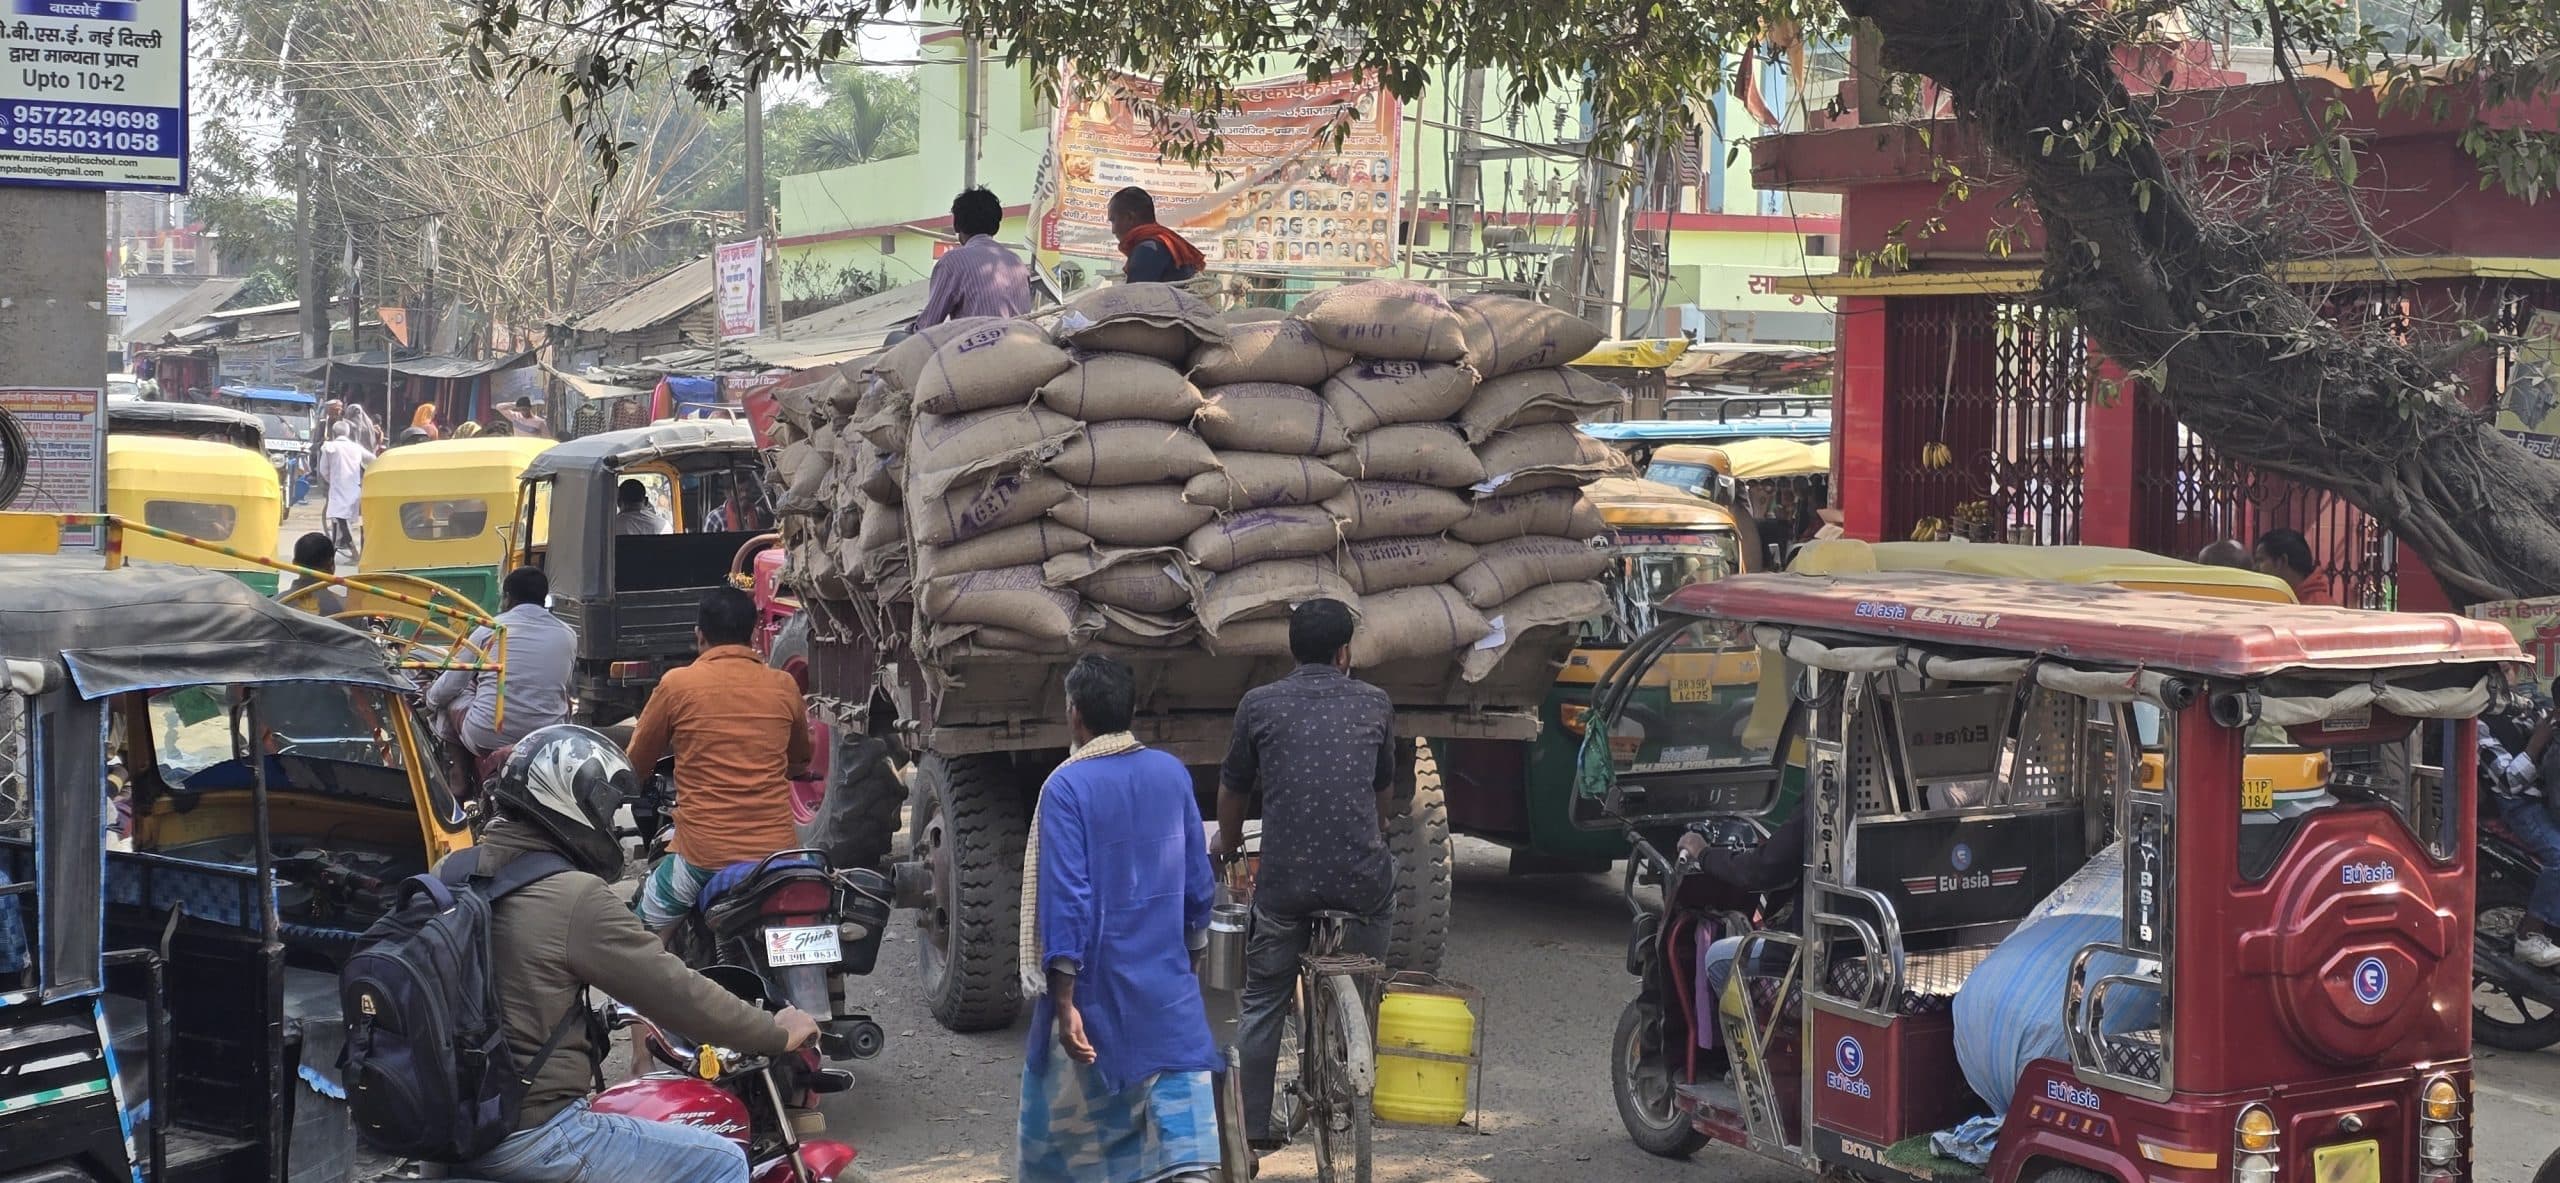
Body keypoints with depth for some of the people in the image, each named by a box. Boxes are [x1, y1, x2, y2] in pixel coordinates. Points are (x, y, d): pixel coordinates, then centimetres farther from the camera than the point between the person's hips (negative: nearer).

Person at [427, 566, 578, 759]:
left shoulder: (491, 629, -1)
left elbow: (451, 683, 8)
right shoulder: (567, 636, 4)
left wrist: (430, 699, 31)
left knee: (452, 696, 26)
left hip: (486, 741, -2)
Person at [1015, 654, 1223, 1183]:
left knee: (1063, 1121, 15)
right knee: (1178, 1100, -2)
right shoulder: (1172, 774, 2)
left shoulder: (1066, 787, -12)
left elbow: (1066, 899, -17)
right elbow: (1200, 882, 8)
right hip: (1166, 987, 3)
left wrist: (1063, 1001, -16)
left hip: (1095, 984, -3)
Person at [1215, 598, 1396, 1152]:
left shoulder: (1259, 704, 5)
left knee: (1262, 1003, 15)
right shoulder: (1375, 704, 9)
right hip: (1361, 878, 1)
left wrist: (1227, 843, 36)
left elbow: (1233, 788, 16)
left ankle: (1250, 1128, 15)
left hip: (1284, 881, 0)